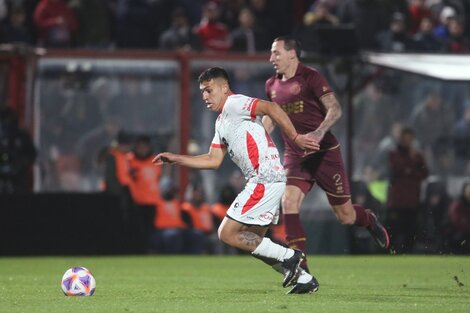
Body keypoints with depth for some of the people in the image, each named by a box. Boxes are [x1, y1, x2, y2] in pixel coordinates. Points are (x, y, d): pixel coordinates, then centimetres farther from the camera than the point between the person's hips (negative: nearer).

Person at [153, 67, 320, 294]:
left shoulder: (234, 104, -7)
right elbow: (213, 161, 23)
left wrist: (295, 137, -24)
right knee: (252, 241, 14)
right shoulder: (221, 123, 23)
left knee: (227, 234, -8)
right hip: (263, 181, 10)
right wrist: (176, 159, 19)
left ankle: (288, 257, -7)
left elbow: (270, 108, -20)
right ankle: (304, 279, 13)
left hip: (265, 179, -10)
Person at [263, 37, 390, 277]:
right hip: (294, 156, 4)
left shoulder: (311, 77, -9)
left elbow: (335, 109, -17)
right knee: (288, 202, -21)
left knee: (345, 216, 2)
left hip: (324, 154, -4)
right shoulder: (272, 85, 9)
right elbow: (270, 116, 25)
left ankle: (370, 221, 40)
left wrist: (319, 132, -33)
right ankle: (300, 268, -19)